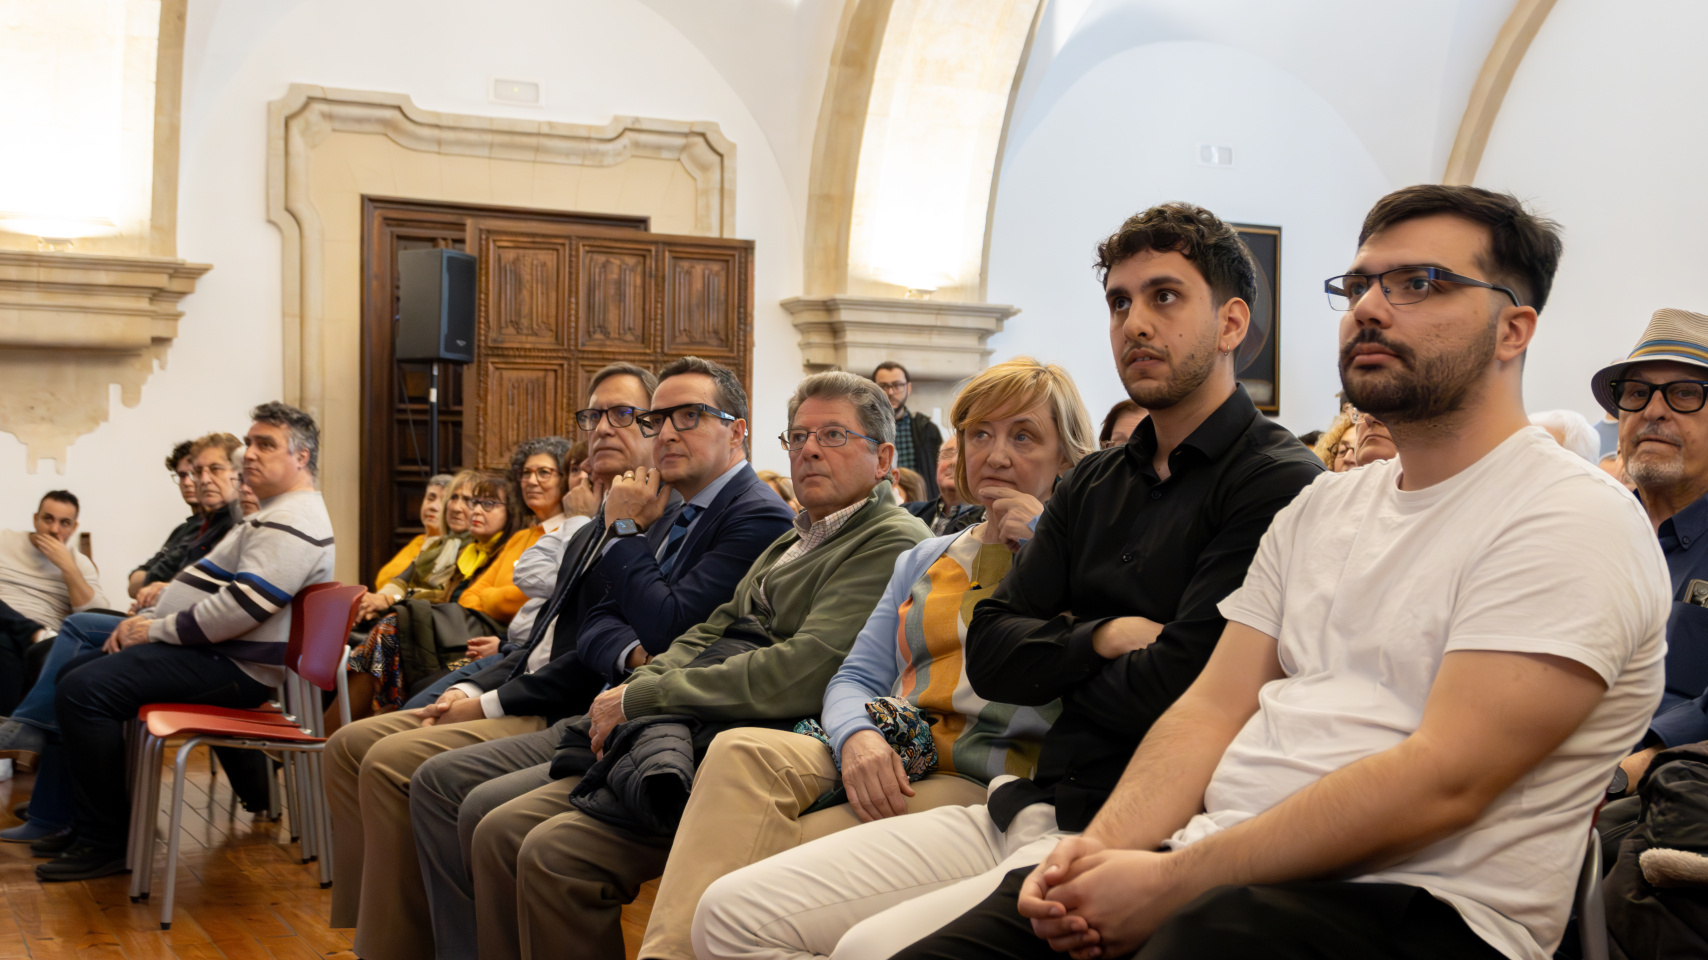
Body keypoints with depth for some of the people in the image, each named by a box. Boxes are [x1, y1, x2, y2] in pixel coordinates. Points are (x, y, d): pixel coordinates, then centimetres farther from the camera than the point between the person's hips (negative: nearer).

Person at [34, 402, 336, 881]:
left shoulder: (293, 524, -16)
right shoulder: (273, 515, 21)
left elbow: (240, 608, -27)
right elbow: (210, 588, 24)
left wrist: (157, 629, -14)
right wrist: (145, 620, 8)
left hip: (232, 666, -12)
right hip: (209, 651, 12)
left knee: (83, 691, -22)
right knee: (78, 673, 18)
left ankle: (104, 843, -13)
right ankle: (88, 819, 19)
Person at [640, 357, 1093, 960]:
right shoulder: (924, 560, 27)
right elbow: (855, 678, 18)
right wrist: (858, 736, -7)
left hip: (990, 785, -5)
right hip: (886, 764, 5)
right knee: (743, 751, -27)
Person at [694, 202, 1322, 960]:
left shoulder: (1280, 483, -9)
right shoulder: (1096, 483, 18)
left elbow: (1171, 692, -18)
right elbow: (990, 655, 11)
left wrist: (1055, 661, 2)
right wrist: (1102, 638, -6)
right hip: (1025, 809, 8)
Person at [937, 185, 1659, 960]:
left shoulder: (1573, 521, -7)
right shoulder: (1322, 509, 18)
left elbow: (1443, 781, -17)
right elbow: (1214, 707, 12)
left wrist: (1174, 881, -18)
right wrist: (1100, 846, -7)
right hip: (1223, 877, 6)